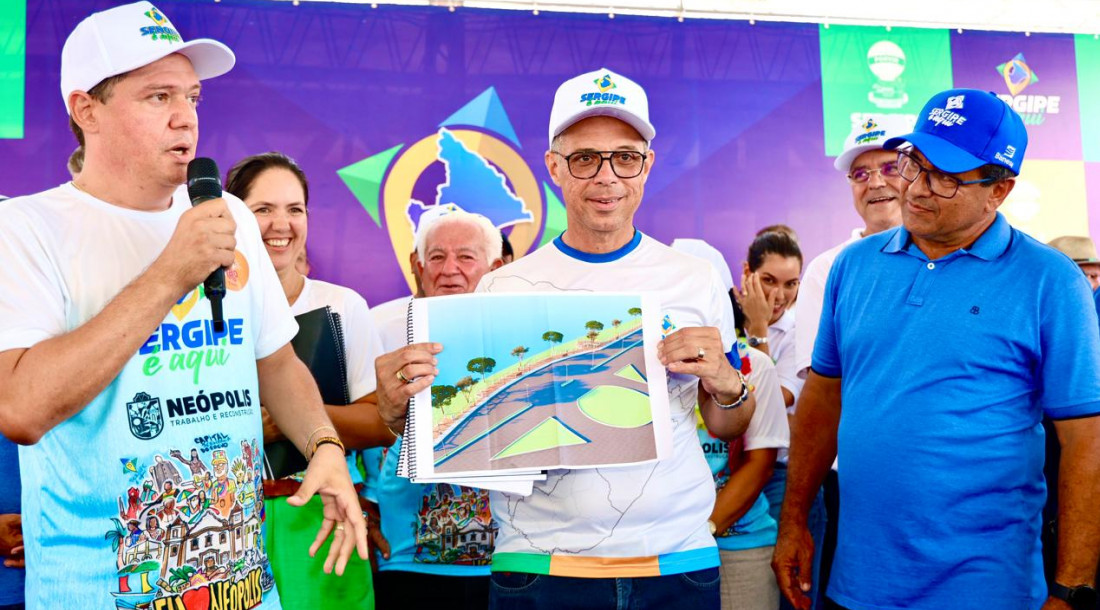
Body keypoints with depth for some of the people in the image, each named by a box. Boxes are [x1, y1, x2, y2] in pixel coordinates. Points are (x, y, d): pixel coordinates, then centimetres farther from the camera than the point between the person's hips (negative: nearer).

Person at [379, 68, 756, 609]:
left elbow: (728, 429, 10)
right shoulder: (502, 287, -2)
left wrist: (727, 384, -11)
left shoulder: (695, 281, 2)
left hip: (678, 562, 1)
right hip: (538, 566, -1)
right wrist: (400, 409, -17)